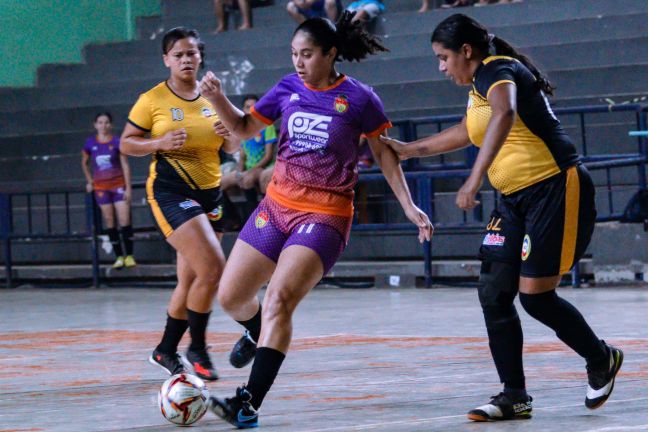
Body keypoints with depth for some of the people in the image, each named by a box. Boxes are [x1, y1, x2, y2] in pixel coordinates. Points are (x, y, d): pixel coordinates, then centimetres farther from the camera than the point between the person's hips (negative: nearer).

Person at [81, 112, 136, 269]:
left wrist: (128, 187, -8)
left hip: (118, 185, -2)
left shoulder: (117, 142, -5)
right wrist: (89, 181, 10)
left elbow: (125, 165, -4)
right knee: (109, 222, 2)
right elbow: (84, 163, 18)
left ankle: (129, 255, -4)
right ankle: (119, 256, 5)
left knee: (124, 220, -8)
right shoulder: (90, 143, 1)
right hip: (101, 187, 2)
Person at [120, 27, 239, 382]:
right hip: (170, 191, -6)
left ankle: (165, 351, 27)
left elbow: (230, 145, 13)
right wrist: (160, 143, -17)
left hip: (209, 193, 6)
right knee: (212, 268, -19)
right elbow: (126, 143, 0)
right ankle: (197, 349, -4)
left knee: (190, 281, 11)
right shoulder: (152, 100, -4)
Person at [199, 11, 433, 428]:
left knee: (279, 298, -23)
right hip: (276, 206, 5)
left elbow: (385, 153, 3)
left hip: (325, 216, -5)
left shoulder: (359, 98, -6)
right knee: (231, 297, 6)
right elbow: (245, 128, 17)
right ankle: (257, 332, 44)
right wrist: (218, 99, -1)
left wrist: (409, 206, -3)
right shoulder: (288, 88, 5)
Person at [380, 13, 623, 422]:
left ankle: (602, 360, 16)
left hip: (556, 190, -10)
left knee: (535, 294, -9)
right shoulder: (481, 84, 15)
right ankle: (515, 396, 5)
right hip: (516, 199, 10)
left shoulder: (498, 71, -15)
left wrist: (475, 178, -46)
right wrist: (408, 149, 37)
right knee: (494, 294, 1)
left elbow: (504, 116, -38)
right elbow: (466, 133, 34)